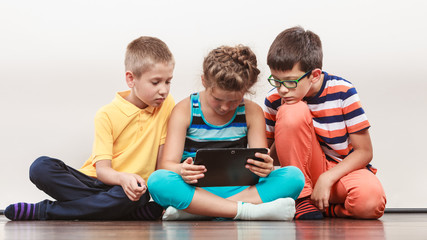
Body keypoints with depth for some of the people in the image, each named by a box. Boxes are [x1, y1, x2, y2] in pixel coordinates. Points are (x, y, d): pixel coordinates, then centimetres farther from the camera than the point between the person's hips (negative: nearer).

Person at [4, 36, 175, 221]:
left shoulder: (167, 105, 1)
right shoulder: (107, 115, -6)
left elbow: (163, 158, 4)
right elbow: (102, 169, -13)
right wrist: (122, 178, -36)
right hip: (94, 181, 0)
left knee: (138, 196, -39)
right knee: (41, 167, -25)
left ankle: (44, 211, -26)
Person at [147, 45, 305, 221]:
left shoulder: (251, 112, 6)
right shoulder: (185, 110, 1)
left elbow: (260, 160, 0)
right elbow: (167, 163, -7)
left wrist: (265, 168, -27)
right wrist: (181, 171, -33)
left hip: (237, 189, 2)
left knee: (294, 176, -23)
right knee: (157, 181, -33)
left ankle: (195, 210, -33)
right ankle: (249, 211, -39)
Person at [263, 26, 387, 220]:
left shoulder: (342, 92, -14)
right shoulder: (275, 100, -8)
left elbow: (364, 151, -11)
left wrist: (326, 179, -22)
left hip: (344, 170, -1)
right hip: (305, 173, 1)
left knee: (370, 202, -39)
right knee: (292, 111, -27)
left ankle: (322, 206, -5)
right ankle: (302, 198, -15)